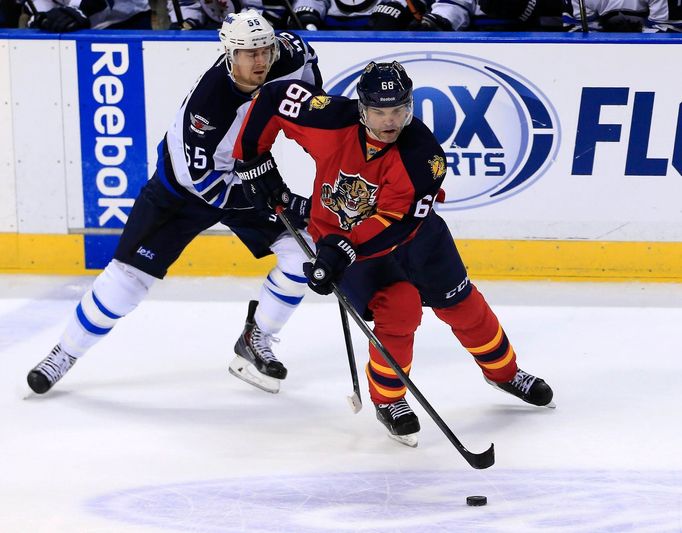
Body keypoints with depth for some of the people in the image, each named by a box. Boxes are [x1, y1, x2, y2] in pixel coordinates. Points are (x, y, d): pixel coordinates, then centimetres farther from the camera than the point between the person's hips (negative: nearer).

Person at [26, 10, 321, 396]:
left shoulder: (283, 61, -19)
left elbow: (301, 51, 8)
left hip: (245, 177, 5)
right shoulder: (209, 101, -35)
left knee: (302, 251, -9)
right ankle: (66, 353, 12)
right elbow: (204, 182, -32)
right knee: (131, 271, -7)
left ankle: (255, 343, 8)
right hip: (186, 184, -5)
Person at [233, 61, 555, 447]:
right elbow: (272, 97, -15)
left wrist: (342, 251, -44)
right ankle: (388, 399, 2)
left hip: (409, 229, 2)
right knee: (399, 307, -21)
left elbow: (395, 224, -34)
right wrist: (253, 161, -13)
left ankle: (504, 371, 35)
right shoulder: (333, 119, -28)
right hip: (339, 232, -1)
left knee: (461, 302, 8)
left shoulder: (423, 154, -29)